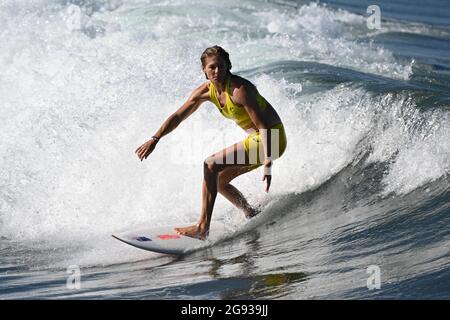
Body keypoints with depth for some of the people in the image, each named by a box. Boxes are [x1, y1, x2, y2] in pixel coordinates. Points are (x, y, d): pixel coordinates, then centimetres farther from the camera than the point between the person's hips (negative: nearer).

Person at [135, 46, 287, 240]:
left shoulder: (240, 89, -23)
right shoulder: (206, 91, 0)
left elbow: (263, 125, -25)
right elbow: (178, 116, 5)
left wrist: (268, 163, -33)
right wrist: (154, 140, -6)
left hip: (271, 138, -9)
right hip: (255, 139, 9)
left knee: (211, 165, -17)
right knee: (218, 180, 12)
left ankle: (203, 227, -19)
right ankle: (252, 216, 26)